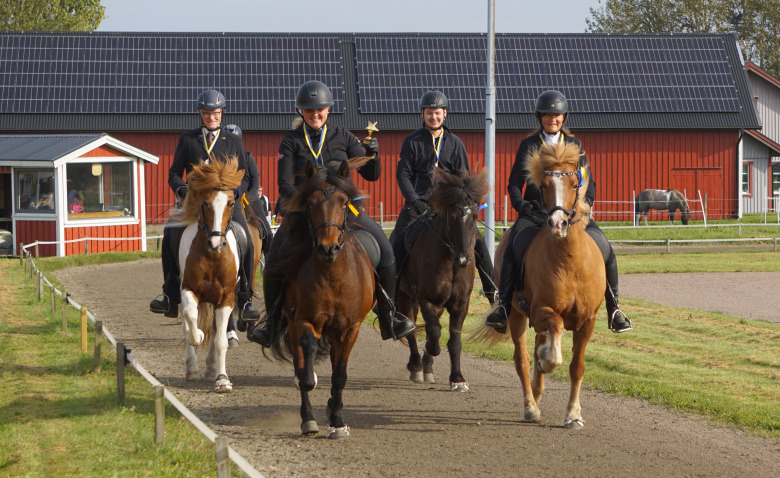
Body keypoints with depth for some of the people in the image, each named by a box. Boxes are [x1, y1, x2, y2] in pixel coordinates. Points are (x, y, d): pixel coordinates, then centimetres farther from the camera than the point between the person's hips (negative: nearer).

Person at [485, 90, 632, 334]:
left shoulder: (574, 145, 14)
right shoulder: (529, 145, 9)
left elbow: (587, 181, 14)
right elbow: (515, 182, 8)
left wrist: (585, 202, -5)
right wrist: (520, 203, -11)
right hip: (535, 211, -2)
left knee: (604, 249, -16)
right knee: (514, 246, -30)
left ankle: (613, 309, -2)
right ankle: (503, 305, -24)